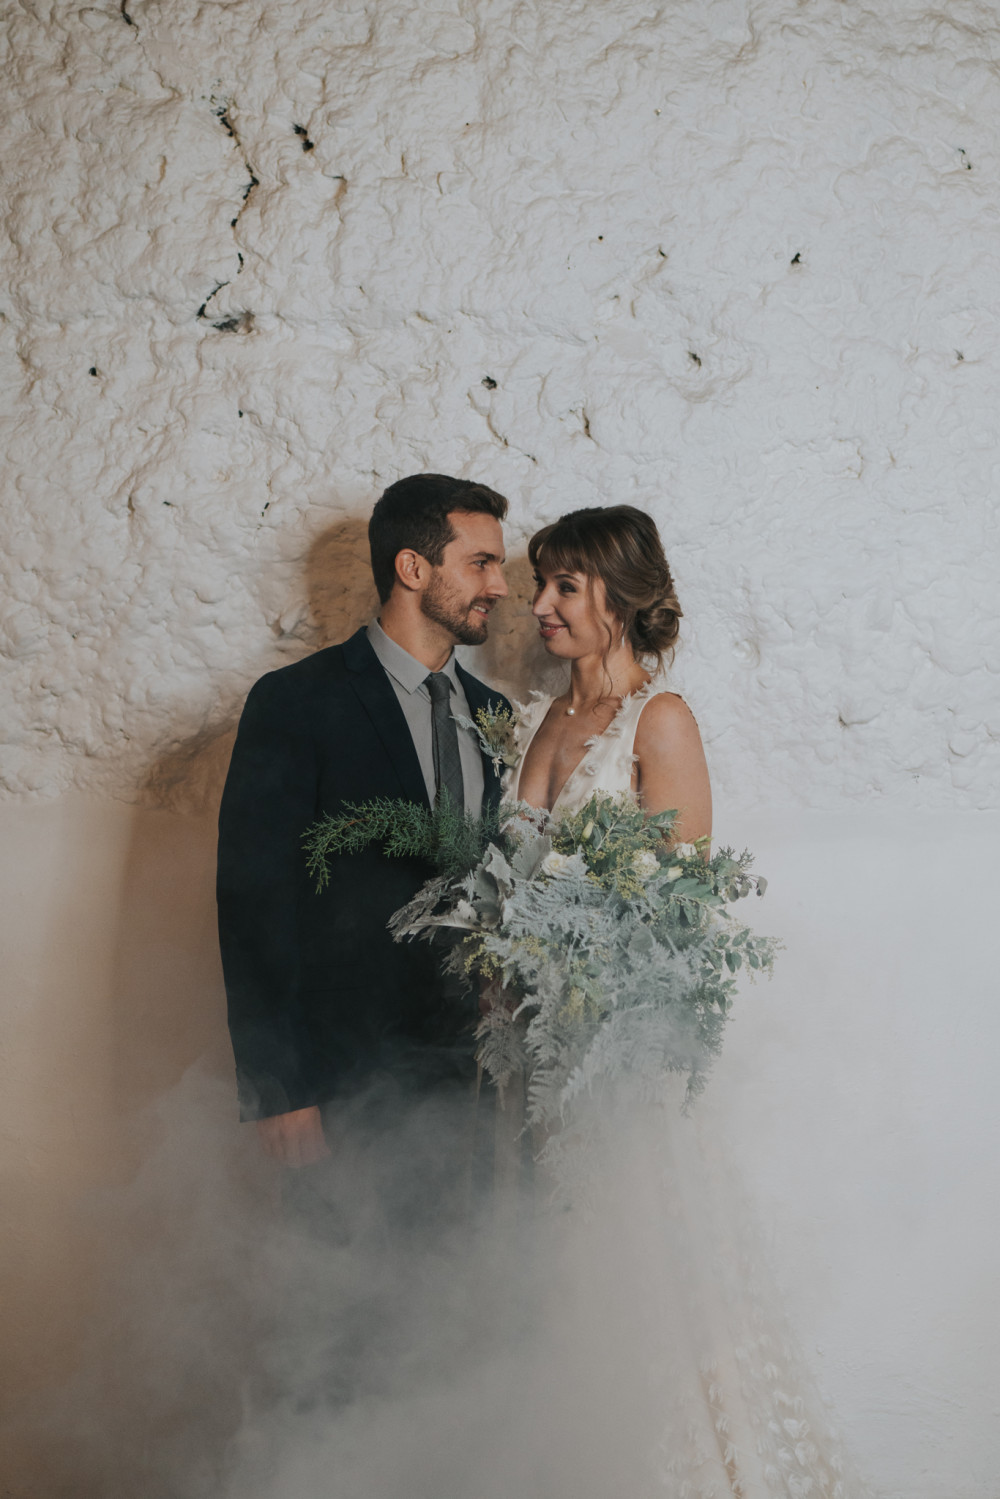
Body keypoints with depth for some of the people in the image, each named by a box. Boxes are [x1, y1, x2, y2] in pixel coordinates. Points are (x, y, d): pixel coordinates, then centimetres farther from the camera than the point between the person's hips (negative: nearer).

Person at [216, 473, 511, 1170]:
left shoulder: (490, 713, 11)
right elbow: (255, 900, -11)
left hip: (471, 1063, 5)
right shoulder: (296, 702, -8)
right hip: (347, 1078, -5)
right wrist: (277, 1093, -14)